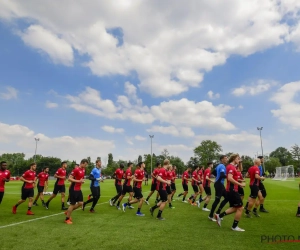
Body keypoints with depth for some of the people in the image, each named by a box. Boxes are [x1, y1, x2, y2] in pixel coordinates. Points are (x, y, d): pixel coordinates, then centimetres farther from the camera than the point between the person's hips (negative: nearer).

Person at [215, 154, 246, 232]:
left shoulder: (230, 166, 16)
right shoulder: (231, 167, -16)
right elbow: (230, 178, -28)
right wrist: (240, 184, -23)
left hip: (231, 190, 10)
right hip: (232, 190, -10)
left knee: (234, 208, 15)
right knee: (240, 208, 0)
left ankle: (219, 216, 13)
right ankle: (234, 227, 11)